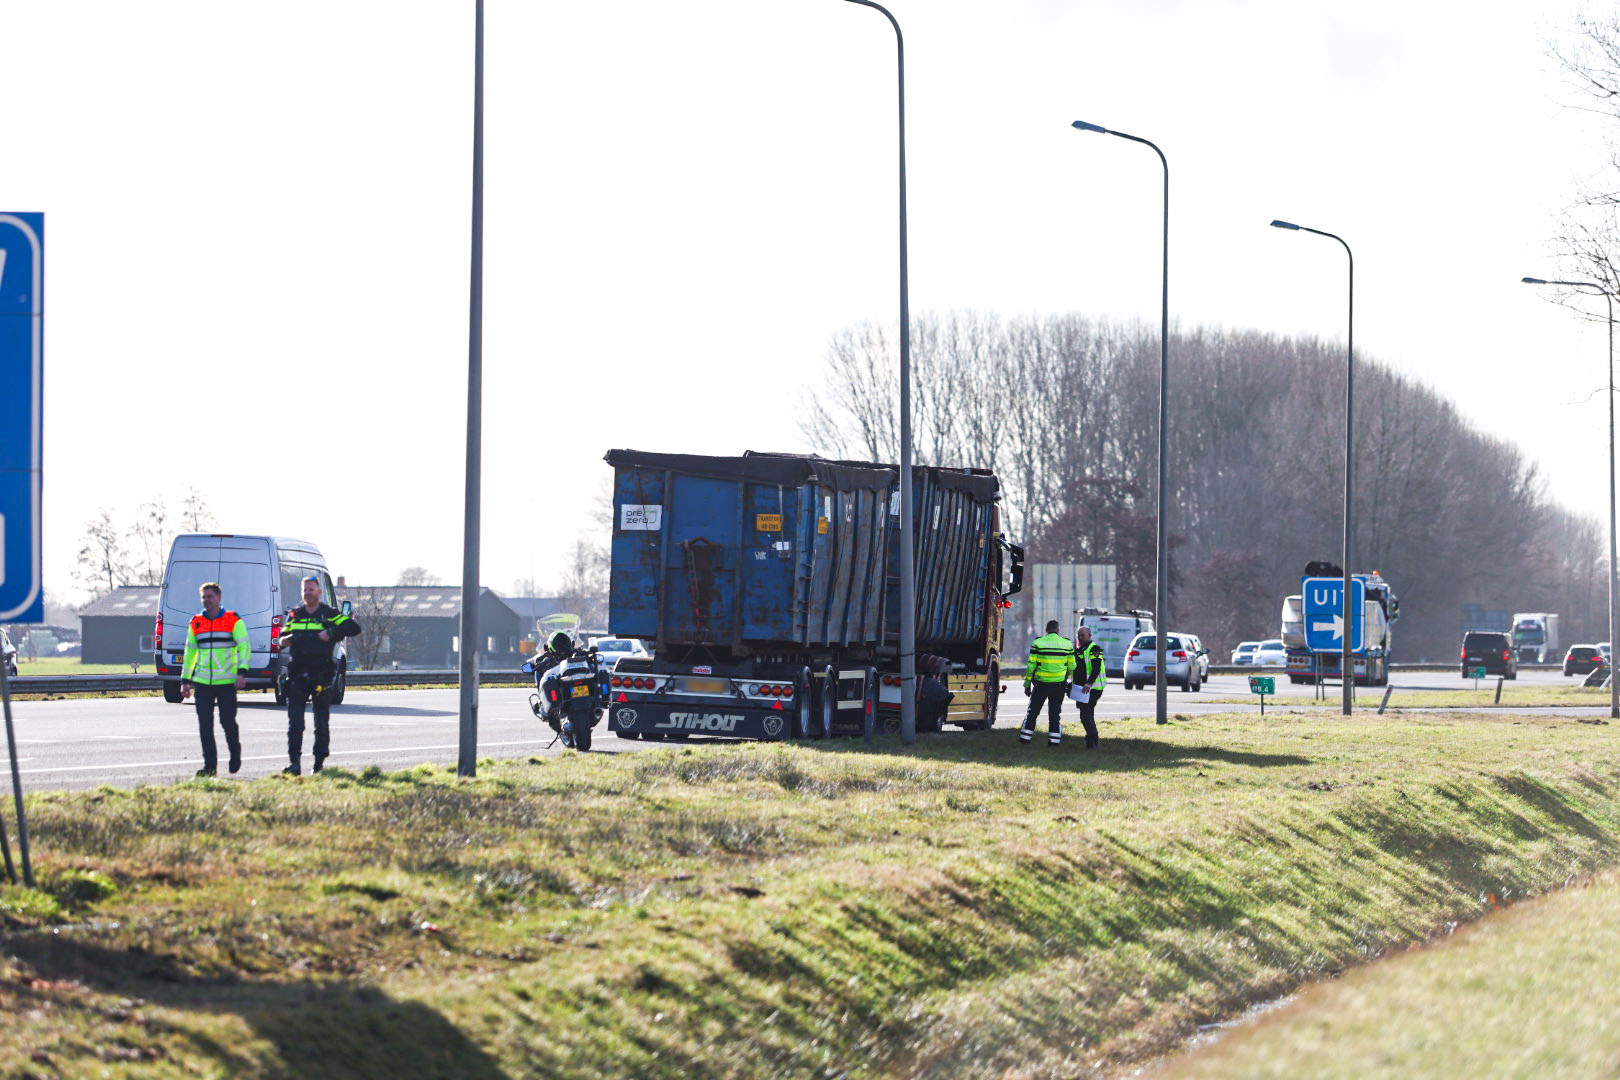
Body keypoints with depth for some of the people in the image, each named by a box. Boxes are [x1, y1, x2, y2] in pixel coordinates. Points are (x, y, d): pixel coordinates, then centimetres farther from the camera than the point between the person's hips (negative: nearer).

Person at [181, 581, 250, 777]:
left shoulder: (233, 621, 0)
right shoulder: (196, 623, 13)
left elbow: (244, 647, -4)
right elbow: (190, 652, 19)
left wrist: (242, 673, -17)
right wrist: (185, 680, 16)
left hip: (227, 681, -3)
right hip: (202, 682, 3)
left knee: (228, 721, -2)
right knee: (205, 725, -4)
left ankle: (235, 754, 25)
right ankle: (210, 766, -1)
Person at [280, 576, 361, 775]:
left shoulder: (329, 614, 2)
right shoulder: (294, 615, 13)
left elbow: (354, 627, -5)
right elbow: (283, 637, 23)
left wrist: (331, 633, -17)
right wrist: (284, 641, -2)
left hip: (321, 676, -2)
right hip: (297, 676, 2)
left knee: (322, 721, 6)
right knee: (295, 722, -9)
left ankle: (320, 762, 15)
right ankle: (295, 763, -12)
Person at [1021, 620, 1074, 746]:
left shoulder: (1037, 643, -6)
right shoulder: (1067, 644, 0)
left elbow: (1031, 665, -6)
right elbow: (1071, 666, 4)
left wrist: (1027, 683, 1)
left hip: (1041, 683, -1)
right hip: (1059, 684, 1)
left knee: (1033, 711, 10)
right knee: (1055, 712, 9)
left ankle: (1026, 737, 12)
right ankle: (1054, 739, 7)